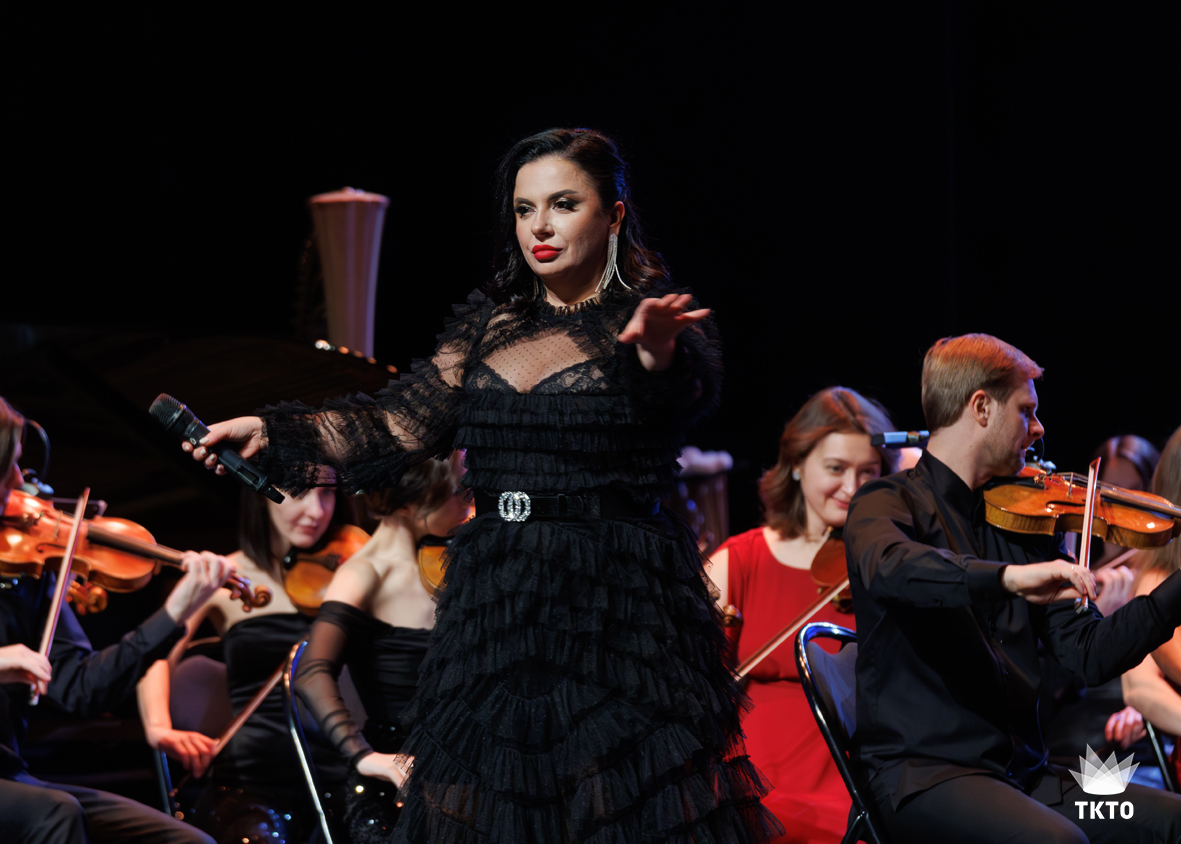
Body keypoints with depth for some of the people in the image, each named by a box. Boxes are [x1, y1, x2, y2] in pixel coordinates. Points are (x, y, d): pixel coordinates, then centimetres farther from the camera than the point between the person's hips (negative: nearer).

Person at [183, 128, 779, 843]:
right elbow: (397, 427, 11)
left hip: (618, 617, -5)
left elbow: (690, 389, -26)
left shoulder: (661, 319, -3)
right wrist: (271, 433, 0)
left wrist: (658, 350, -49)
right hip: (492, 614, 5)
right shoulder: (489, 325, 13)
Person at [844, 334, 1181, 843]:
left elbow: (1090, 655, 11)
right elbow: (887, 568, -28)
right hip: (924, 775, -6)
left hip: (1022, 772, 6)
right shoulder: (890, 503, -1)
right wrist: (1009, 577, -41)